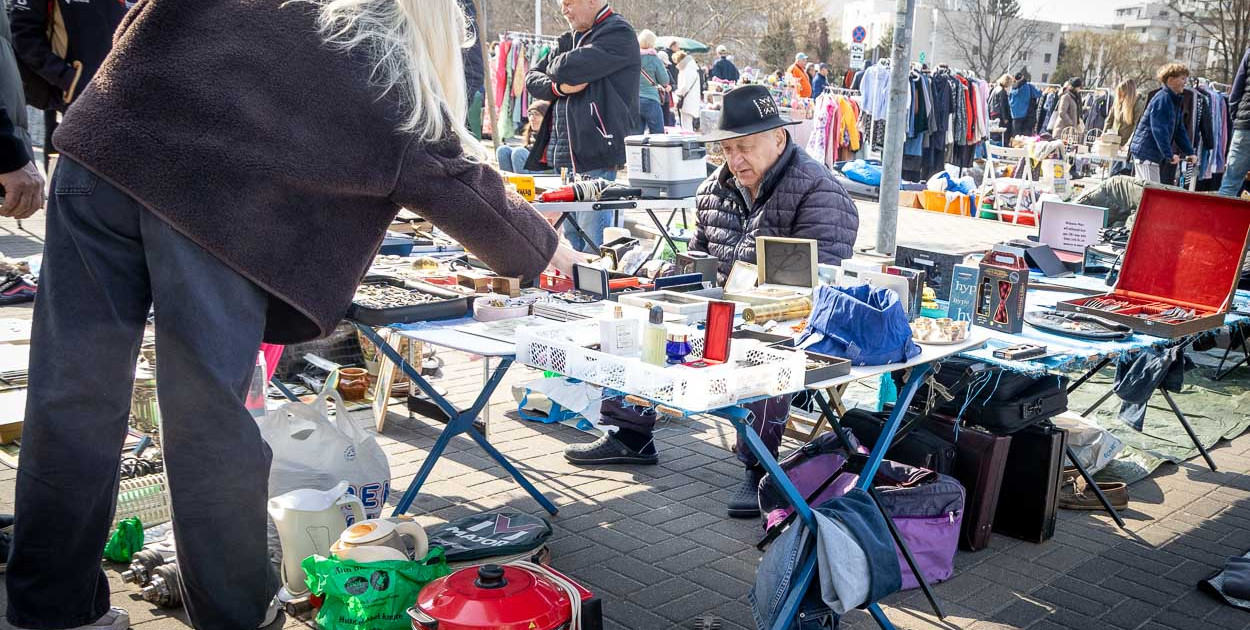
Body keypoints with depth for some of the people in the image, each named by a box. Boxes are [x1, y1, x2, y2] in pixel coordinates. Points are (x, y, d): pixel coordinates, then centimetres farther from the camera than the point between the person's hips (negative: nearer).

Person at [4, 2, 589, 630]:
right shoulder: (391, 69, 14)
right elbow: (452, 176, 19)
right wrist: (542, 250, 31)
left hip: (103, 151, 4)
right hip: (216, 206, -4)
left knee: (74, 395, 8)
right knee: (209, 418, 4)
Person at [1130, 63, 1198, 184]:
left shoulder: (1175, 100, 17)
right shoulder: (1162, 99, -14)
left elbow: (1180, 130, 19)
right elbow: (1159, 130, -22)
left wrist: (1190, 152, 12)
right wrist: (1169, 154, -25)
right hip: (1146, 152, -10)